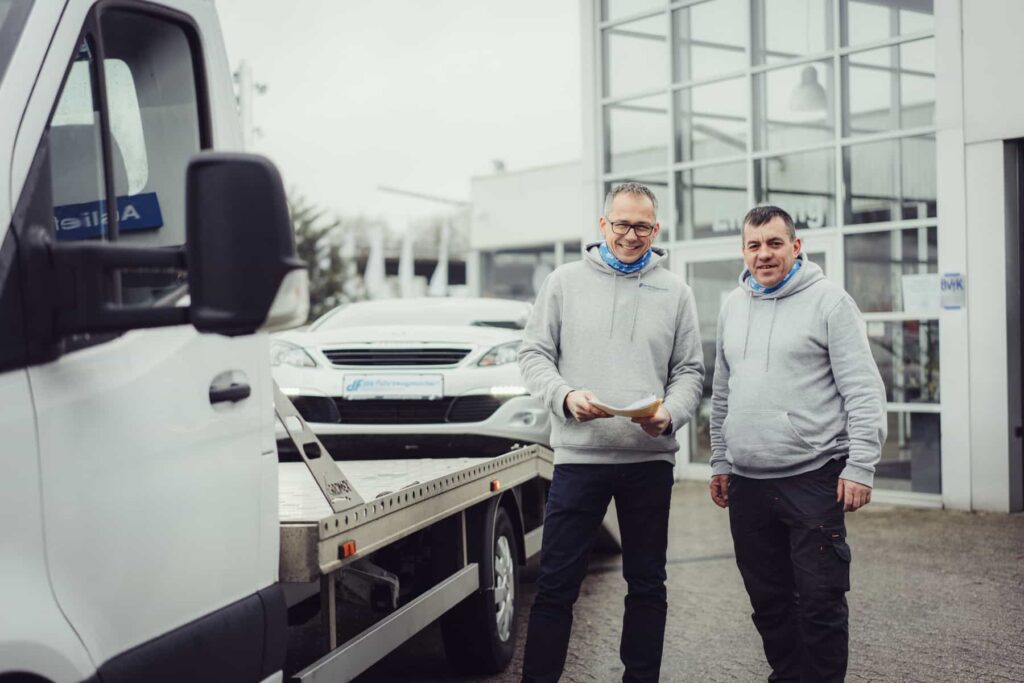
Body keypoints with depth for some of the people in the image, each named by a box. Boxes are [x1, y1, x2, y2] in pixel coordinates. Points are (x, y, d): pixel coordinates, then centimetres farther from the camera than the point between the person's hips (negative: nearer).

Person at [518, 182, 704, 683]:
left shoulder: (674, 291, 9)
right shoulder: (566, 281, 5)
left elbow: (689, 371, 8)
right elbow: (534, 354, 4)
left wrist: (670, 413, -12)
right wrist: (566, 396, -14)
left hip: (650, 457, 2)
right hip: (579, 454, -2)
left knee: (647, 584, 12)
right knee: (556, 583, 1)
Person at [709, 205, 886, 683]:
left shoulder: (829, 301, -5)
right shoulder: (733, 308, 13)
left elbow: (864, 391, -9)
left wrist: (860, 465, -15)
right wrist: (720, 461, 18)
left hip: (813, 478, -6)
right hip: (747, 483, 6)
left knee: (821, 601, -1)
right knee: (768, 600, 14)